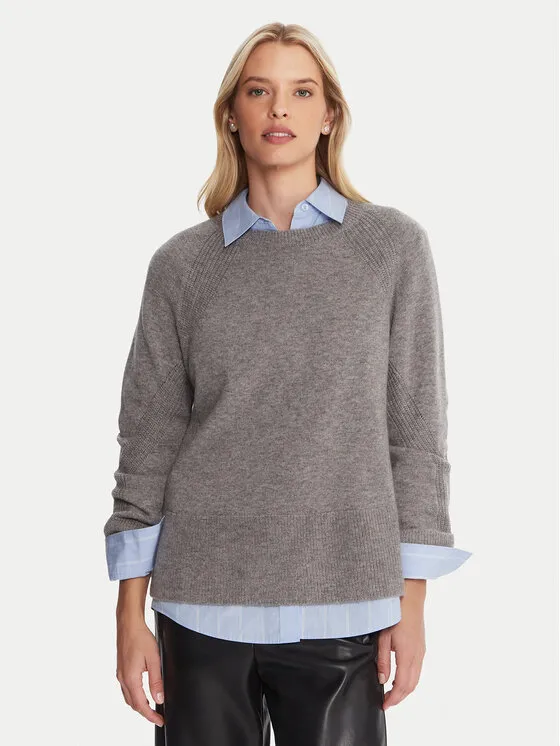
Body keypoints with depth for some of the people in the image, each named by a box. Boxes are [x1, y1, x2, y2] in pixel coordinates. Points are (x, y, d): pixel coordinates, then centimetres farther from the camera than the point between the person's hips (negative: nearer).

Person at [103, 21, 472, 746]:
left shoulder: (394, 245, 3)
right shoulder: (182, 264, 4)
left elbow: (416, 429, 3)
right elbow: (148, 440, 5)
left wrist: (411, 604, 1)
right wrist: (130, 618, 2)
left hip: (341, 606, 0)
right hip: (203, 601, 1)